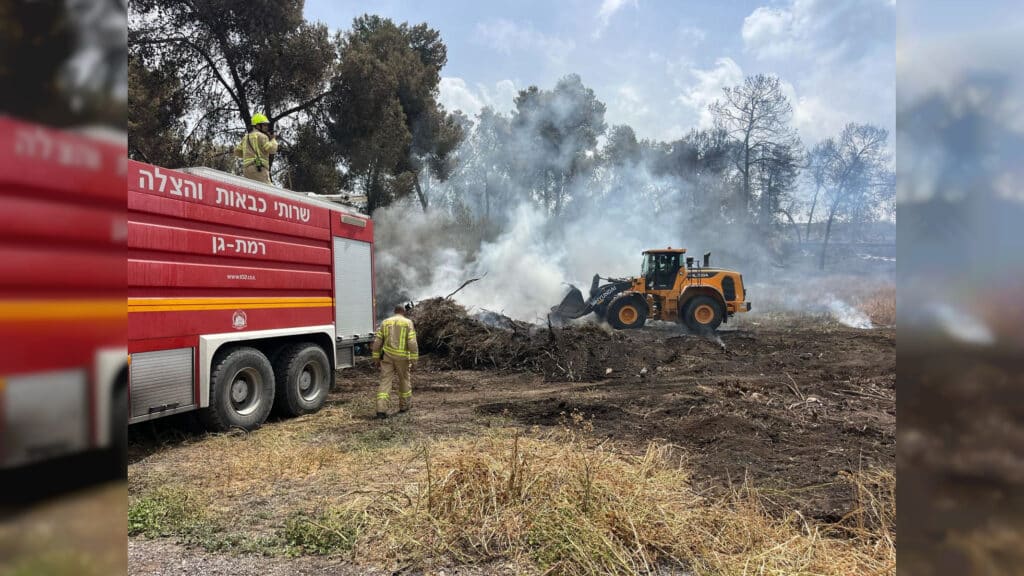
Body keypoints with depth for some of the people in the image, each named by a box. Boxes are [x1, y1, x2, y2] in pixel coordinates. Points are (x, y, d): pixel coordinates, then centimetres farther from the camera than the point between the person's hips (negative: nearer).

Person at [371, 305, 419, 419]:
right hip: (401, 358, -2)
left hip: (387, 356, 2)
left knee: (385, 382, 0)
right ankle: (404, 405, 31)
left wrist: (377, 358, 11)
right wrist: (414, 360, -8)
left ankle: (381, 409, -13)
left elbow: (377, 342, 4)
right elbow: (412, 342, -12)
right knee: (404, 380, 18)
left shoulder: (385, 322, 7)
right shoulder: (408, 323, -3)